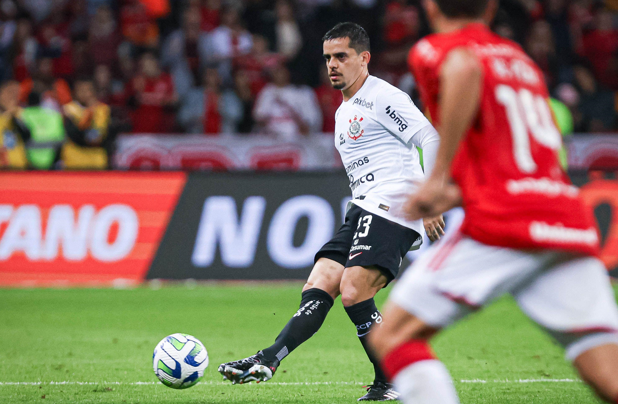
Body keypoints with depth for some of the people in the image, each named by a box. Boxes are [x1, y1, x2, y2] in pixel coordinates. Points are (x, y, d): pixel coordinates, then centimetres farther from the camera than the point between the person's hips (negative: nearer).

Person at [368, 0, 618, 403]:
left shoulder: (435, 50, 7)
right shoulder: (521, 59, 27)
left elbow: (466, 69, -18)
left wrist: (439, 177, -17)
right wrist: (455, 194, 31)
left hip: (502, 225, -6)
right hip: (573, 219, 6)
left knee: (393, 337, 5)